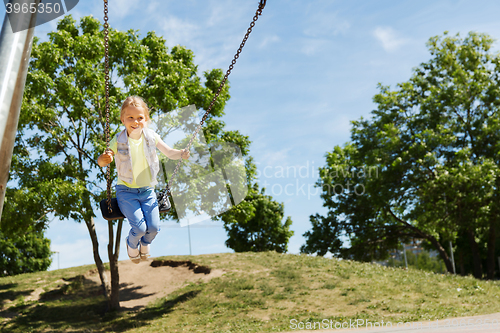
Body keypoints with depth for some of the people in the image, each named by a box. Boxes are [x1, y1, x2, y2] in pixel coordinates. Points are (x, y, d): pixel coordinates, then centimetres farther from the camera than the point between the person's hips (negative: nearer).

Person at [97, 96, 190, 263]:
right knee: (139, 227, -17)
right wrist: (104, 159, -42)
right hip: (126, 191, -3)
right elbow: (101, 162, -18)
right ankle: (132, 244, 22)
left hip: (147, 190, 3)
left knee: (154, 227, -8)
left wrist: (181, 154, -20)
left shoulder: (151, 137, -5)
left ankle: (145, 243, 31)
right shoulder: (118, 141, -13)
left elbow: (169, 153, 1)